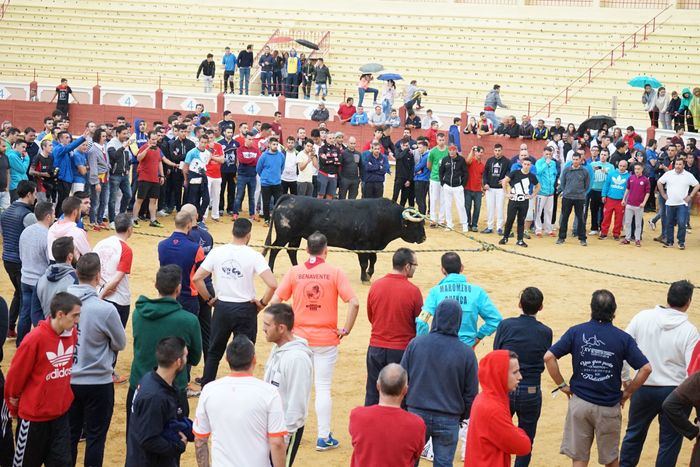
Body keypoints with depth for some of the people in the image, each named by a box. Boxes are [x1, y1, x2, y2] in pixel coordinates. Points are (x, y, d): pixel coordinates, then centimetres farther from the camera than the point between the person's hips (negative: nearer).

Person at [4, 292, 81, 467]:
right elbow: (16, 375, -11)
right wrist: (14, 406, 3)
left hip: (61, 412, 5)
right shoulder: (35, 338, -23)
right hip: (34, 415, -5)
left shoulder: (72, 334, -5)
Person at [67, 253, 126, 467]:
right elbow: (120, 344, -6)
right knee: (95, 436, 10)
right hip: (97, 382, -4)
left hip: (68, 380, 4)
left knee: (70, 433, 17)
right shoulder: (105, 309, -21)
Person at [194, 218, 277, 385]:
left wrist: (209, 299, 8)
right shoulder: (253, 256, -11)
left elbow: (197, 278, -3)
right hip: (245, 309, -3)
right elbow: (272, 284, -20)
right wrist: (263, 303, -4)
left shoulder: (217, 252, -3)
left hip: (222, 307, 3)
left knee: (214, 352, 18)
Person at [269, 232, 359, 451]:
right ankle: (324, 437, 10)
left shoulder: (294, 272, -3)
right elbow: (354, 303, -15)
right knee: (323, 388, 6)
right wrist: (346, 330, -6)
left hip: (299, 337, 2)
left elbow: (274, 301, -6)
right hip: (327, 340, -2)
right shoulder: (334, 272, -8)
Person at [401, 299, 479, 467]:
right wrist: (463, 415, 16)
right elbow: (471, 392, -1)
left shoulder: (415, 344, -5)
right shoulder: (466, 353, -8)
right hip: (449, 421, -1)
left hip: (416, 415, 1)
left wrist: (405, 407, 17)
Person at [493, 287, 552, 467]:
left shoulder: (505, 325, -7)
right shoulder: (545, 332, -6)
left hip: (505, 389, 1)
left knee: (498, 436, 16)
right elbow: (545, 361, 2)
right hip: (531, 391, 0)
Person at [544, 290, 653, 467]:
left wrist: (562, 385, 0)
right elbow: (646, 368, -10)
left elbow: (548, 357, -10)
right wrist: (627, 393, 2)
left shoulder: (576, 332, -4)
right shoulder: (623, 338, -5)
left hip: (579, 403, 0)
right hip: (609, 406, 0)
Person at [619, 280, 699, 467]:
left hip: (642, 389, 3)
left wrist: (625, 379, 10)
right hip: (674, 393, -3)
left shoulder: (643, 317, -6)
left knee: (634, 434, 22)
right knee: (670, 442, 11)